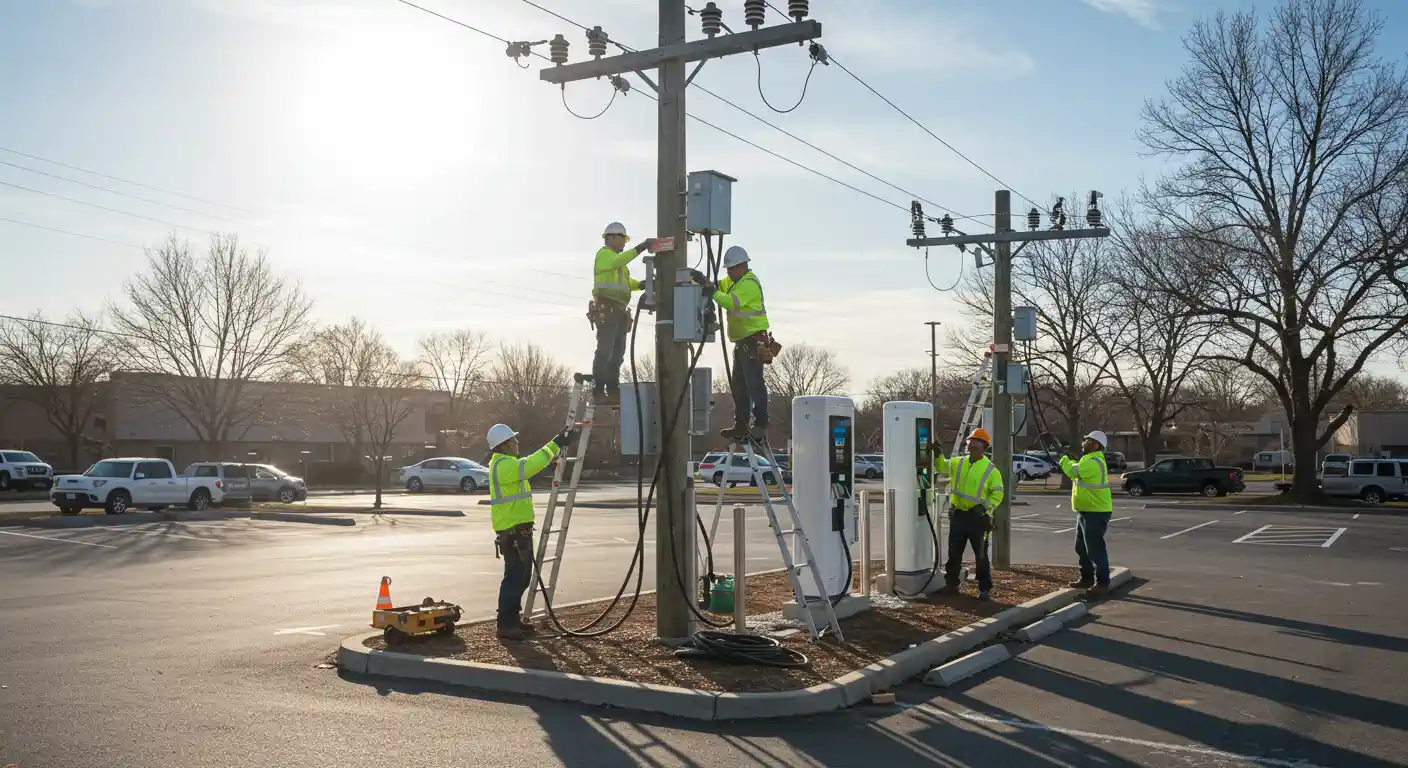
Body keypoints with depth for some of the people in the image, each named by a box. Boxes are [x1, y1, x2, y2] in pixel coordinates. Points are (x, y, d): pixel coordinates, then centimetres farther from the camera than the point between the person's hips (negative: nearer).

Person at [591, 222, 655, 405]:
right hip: (606, 311, -10)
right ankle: (598, 392, -16)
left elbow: (627, 282, 21)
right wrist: (640, 248, -27)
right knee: (604, 352, -14)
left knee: (617, 354, 7)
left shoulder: (617, 259, 30)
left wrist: (641, 284, 1)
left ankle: (613, 391, 9)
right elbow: (617, 262, -23)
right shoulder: (604, 254, 1)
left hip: (618, 312, 10)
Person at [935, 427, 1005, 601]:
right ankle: (951, 585, 22)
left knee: (981, 555, 2)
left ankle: (984, 589, 11)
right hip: (957, 515, 4)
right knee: (954, 553, 12)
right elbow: (941, 466, 19)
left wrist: (986, 508, -17)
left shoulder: (991, 470, -6)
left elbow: (997, 494, -4)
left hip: (977, 518, -4)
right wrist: (937, 454, 0)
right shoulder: (957, 463, 6)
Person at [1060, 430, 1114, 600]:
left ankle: (1102, 583, -7)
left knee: (1095, 549, -10)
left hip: (1095, 512, -11)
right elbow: (1076, 472, 20)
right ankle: (1087, 578, 28)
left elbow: (1073, 471, -21)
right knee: (1082, 548, 18)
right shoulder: (1090, 460, 17)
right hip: (1086, 511, 11)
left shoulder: (1094, 462, -20)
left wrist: (1063, 459, -3)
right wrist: (1067, 461, 4)